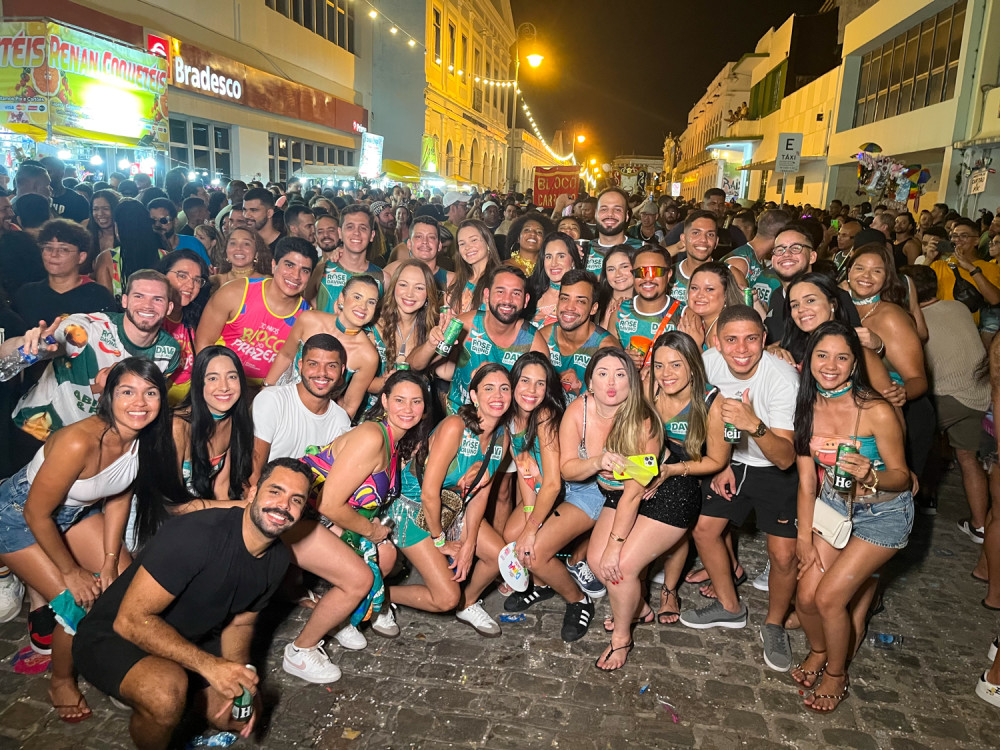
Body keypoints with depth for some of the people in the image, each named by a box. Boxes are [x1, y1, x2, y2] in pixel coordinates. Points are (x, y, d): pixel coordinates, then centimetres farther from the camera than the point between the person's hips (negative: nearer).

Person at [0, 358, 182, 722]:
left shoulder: (145, 438, -17)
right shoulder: (79, 442, -38)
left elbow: (119, 497, -3)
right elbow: (37, 514, -27)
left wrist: (110, 562, -4)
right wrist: (71, 571, -14)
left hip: (76, 510, 7)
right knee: (80, 603, -11)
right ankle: (61, 683, 17)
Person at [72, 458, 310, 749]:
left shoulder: (278, 559, -7)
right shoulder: (197, 534, -32)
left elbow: (239, 623, 6)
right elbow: (130, 620, -30)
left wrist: (240, 679, -13)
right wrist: (209, 665, -34)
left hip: (190, 638, 7)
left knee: (243, 715, 7)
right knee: (167, 693, -36)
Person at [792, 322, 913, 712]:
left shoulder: (877, 412, -25)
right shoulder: (807, 407, -10)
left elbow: (901, 477, -13)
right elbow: (806, 480, -3)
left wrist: (870, 476, -35)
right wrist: (804, 537, -1)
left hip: (883, 513, -4)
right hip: (833, 504, 4)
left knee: (829, 597, -9)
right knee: (805, 596, 0)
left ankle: (836, 674, 20)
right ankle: (818, 651, 34)